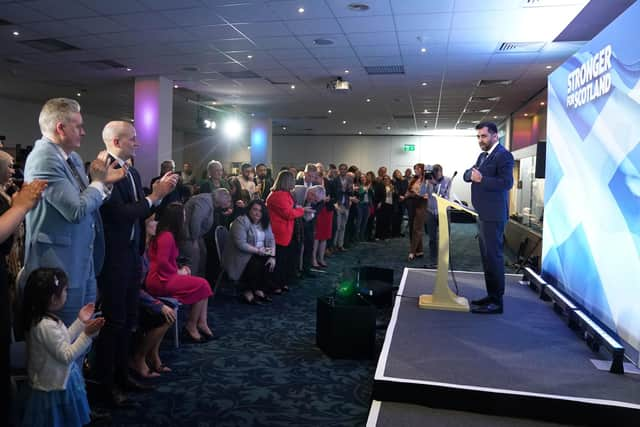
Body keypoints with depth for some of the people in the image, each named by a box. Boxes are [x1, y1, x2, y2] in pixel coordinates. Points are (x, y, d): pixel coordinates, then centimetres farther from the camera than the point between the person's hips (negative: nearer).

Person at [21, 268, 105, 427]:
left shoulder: (43, 318, 1)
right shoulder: (46, 326, -30)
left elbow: (63, 341, 11)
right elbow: (67, 355, -26)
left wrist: (80, 322, 9)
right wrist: (87, 334, -30)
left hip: (57, 382, 10)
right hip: (54, 388, -9)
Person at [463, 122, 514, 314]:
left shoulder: (503, 155, -11)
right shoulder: (482, 155, 18)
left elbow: (507, 182, -21)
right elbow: (467, 175, 15)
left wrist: (481, 179, -24)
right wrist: (471, 173, -6)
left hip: (493, 215, -9)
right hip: (482, 214, 9)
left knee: (494, 256, -6)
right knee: (487, 257, 14)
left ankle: (497, 301, 0)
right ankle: (491, 295, 23)